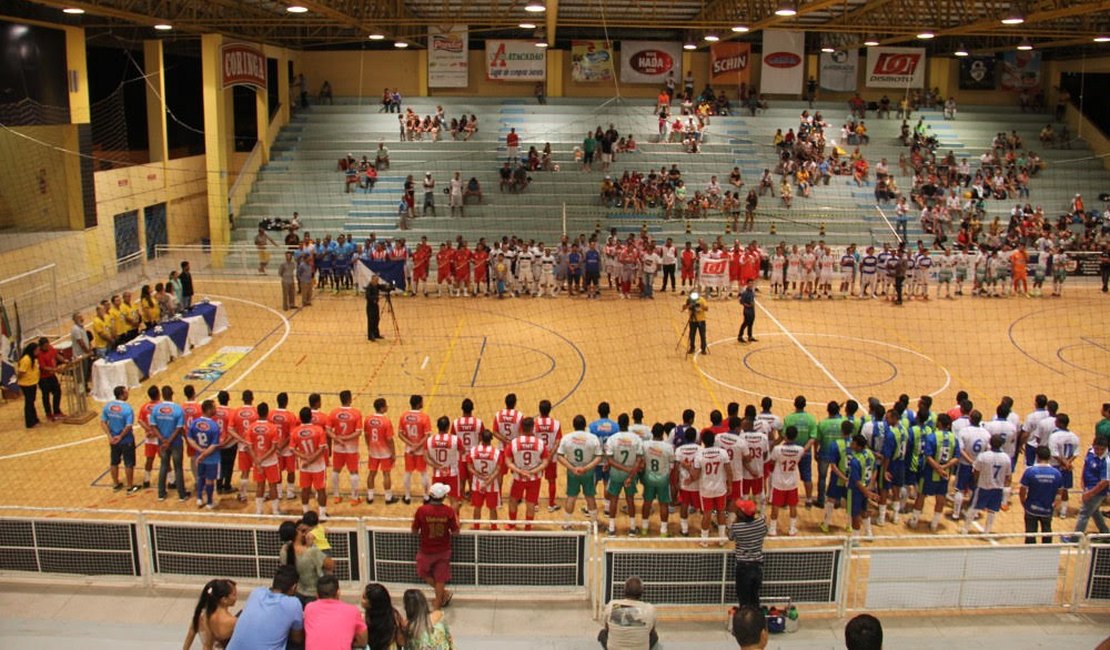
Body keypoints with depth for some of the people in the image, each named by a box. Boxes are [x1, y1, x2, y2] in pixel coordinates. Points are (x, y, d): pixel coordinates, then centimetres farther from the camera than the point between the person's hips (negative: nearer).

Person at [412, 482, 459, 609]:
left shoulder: (421, 510, -21)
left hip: (426, 551, -1)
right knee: (440, 578, 16)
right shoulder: (449, 511, -18)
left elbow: (414, 531, -9)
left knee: (424, 573, 25)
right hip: (443, 551, 1)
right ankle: (437, 606, 26)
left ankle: (444, 593, 25)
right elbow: (455, 532, -8)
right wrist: (456, 519, 9)